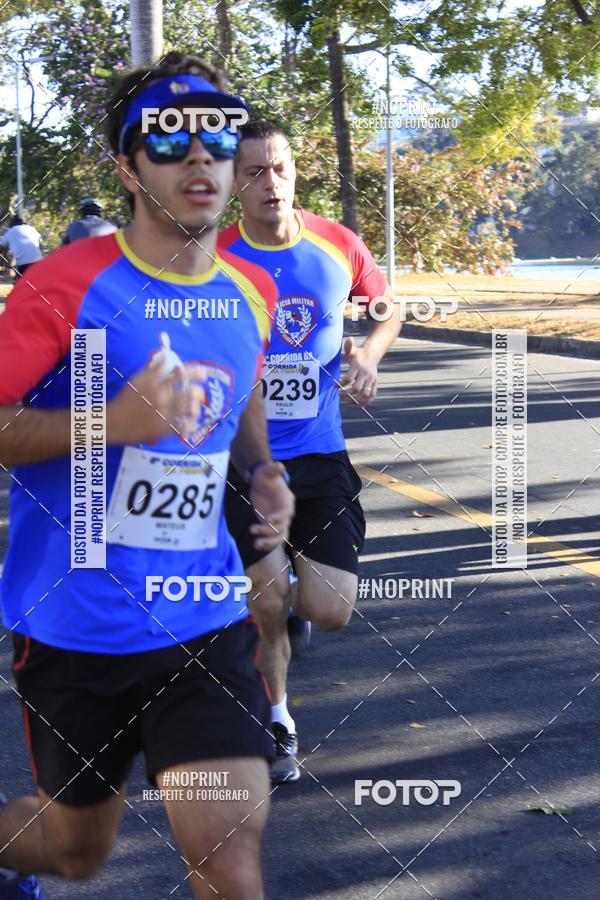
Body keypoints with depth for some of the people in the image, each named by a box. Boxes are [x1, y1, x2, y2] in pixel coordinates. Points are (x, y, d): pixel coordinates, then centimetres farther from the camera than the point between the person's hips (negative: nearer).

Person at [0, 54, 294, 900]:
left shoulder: (252, 293, 4)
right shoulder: (70, 283, -14)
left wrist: (264, 471, 4)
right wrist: (117, 421, -27)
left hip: (205, 619, 4)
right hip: (77, 626, -3)